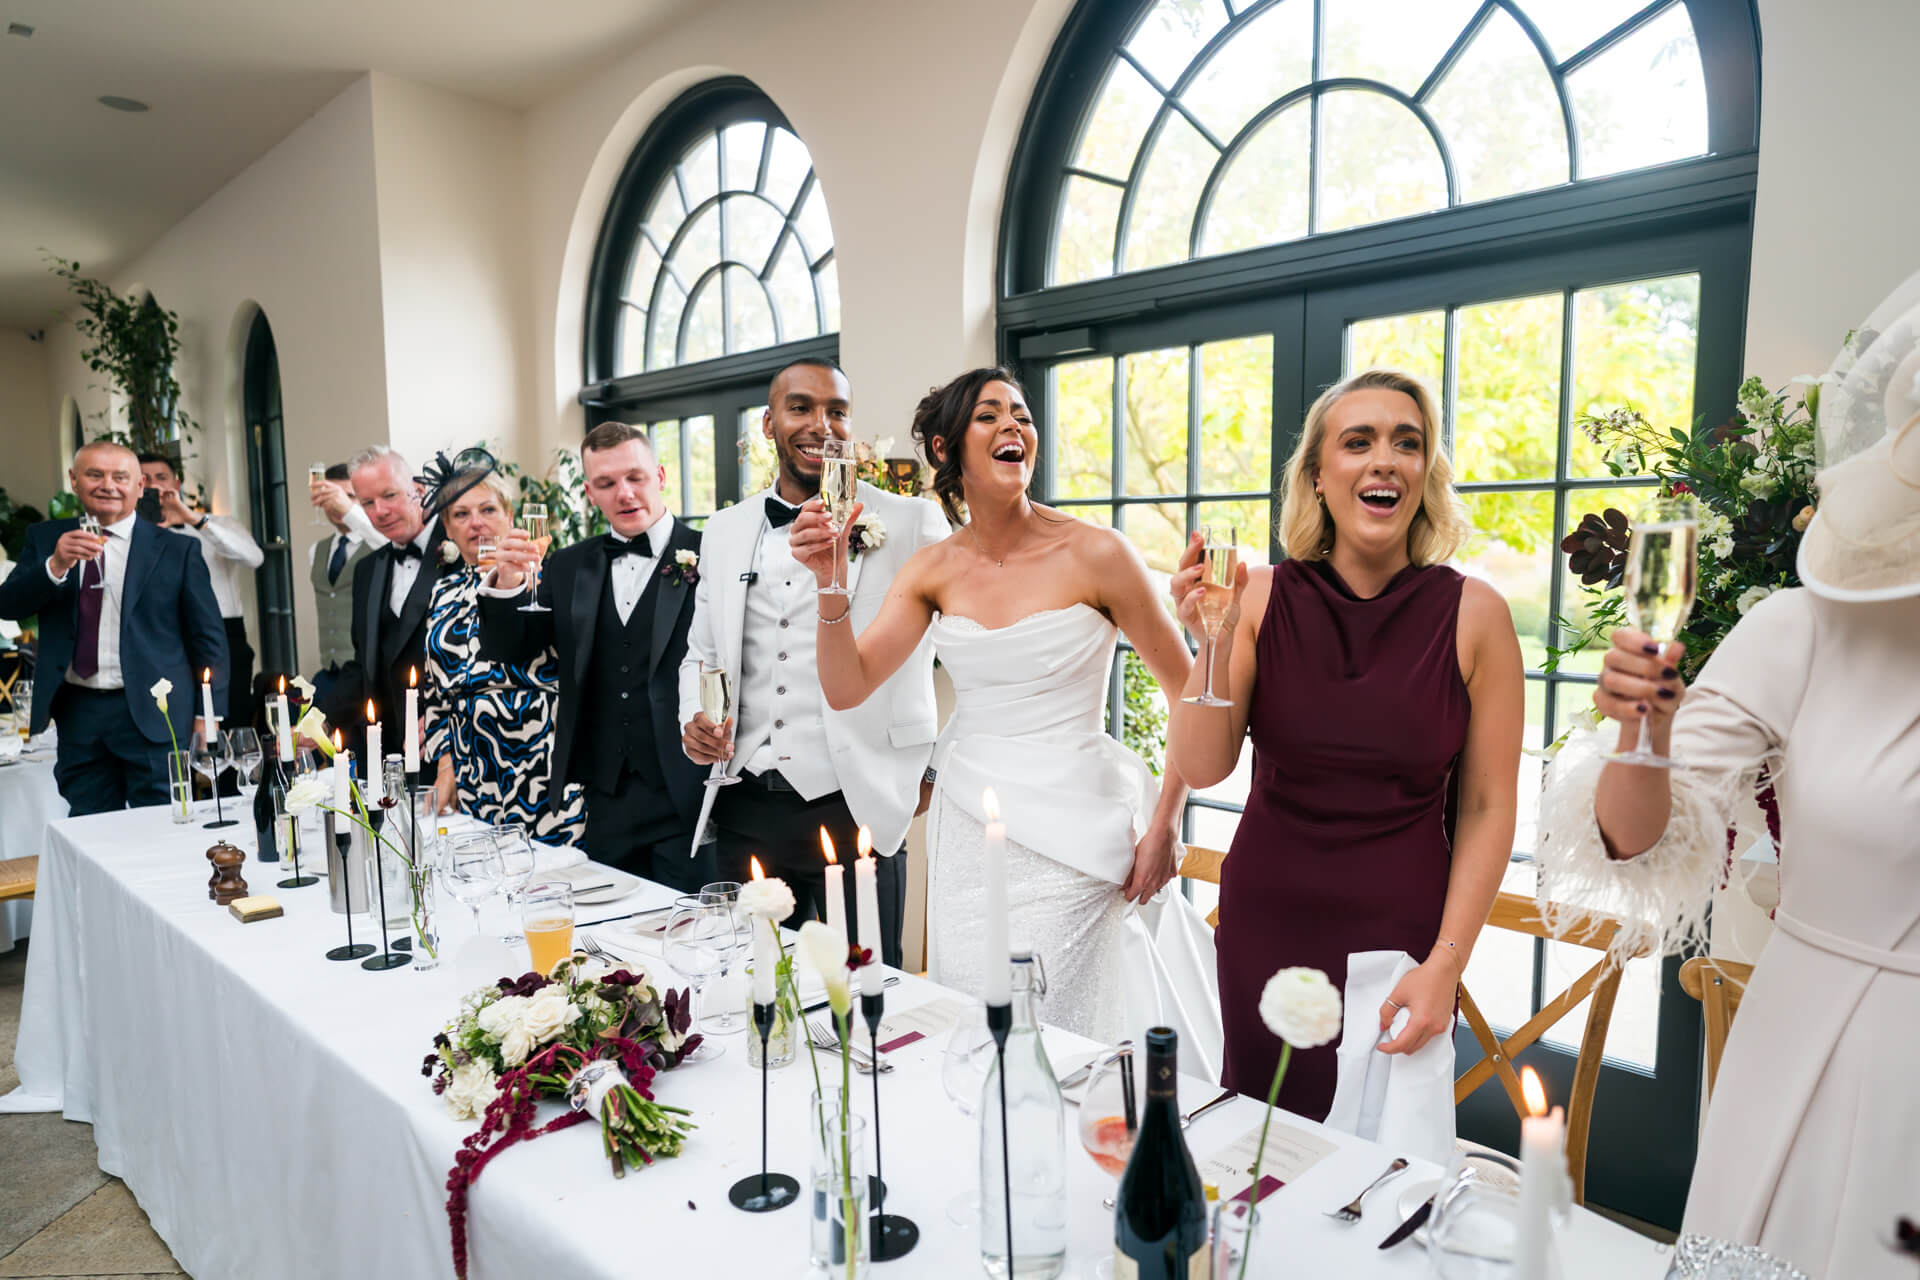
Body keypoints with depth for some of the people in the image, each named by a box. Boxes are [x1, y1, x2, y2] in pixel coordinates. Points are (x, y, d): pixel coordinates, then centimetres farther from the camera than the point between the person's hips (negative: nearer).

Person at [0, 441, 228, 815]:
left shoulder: (178, 550, 0)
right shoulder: (45, 539, 10)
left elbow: (208, 637, 1)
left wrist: (208, 715, -4)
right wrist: (55, 566, -17)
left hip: (152, 714, -3)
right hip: (77, 713, 3)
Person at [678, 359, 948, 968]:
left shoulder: (909, 522, -4)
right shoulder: (723, 531, 10)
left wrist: (939, 769, -4)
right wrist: (693, 720, 0)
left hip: (855, 808, -4)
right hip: (746, 810, 4)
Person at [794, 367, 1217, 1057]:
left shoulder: (1094, 554, -9)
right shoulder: (934, 569, 3)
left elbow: (1191, 693, -3)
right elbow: (846, 689, -3)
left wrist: (1164, 826, -6)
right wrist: (831, 586, -17)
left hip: (1071, 838, -4)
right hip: (966, 835, 4)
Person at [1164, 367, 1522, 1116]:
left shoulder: (1472, 614, -7)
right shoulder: (1262, 597, -5)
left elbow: (1487, 807, -3)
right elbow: (1202, 768, -8)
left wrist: (1445, 964, -7)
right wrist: (1216, 646, -21)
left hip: (1400, 934, -1)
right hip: (1264, 927, 1)